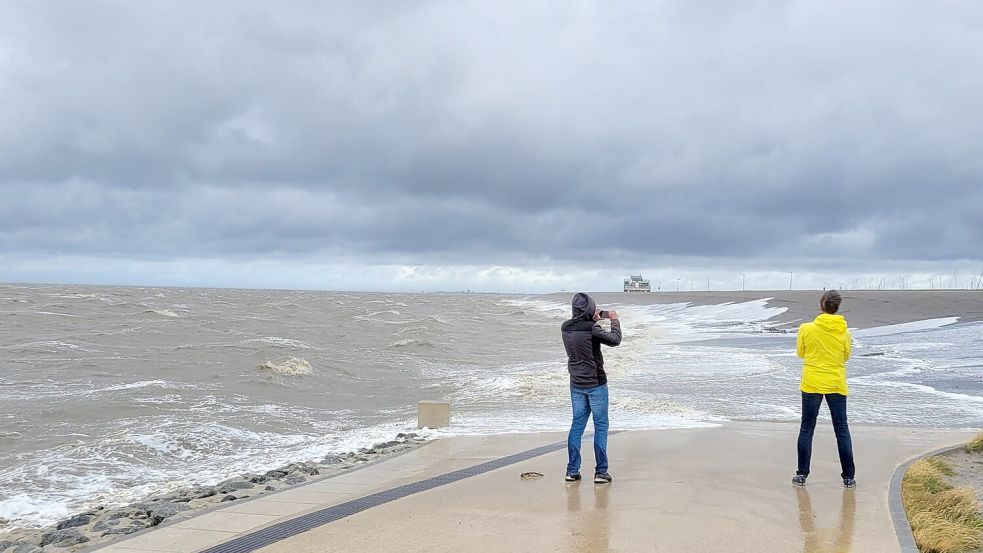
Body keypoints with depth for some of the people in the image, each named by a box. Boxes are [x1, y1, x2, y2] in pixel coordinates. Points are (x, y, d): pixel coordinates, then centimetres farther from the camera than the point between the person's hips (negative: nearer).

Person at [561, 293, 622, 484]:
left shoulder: (566, 328, 1)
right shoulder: (592, 329, -20)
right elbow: (615, 339, -8)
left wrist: (600, 315, 15)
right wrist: (614, 320, 6)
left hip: (576, 385, 6)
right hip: (596, 384, -6)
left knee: (577, 425, 13)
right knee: (600, 427, 4)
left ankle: (572, 471, 14)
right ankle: (601, 472, 5)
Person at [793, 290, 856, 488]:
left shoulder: (806, 329, -10)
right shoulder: (844, 332, -6)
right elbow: (846, 356, 6)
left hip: (812, 384, -1)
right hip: (836, 384, 1)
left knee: (807, 428, 8)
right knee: (841, 429, 10)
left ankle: (802, 474, 9)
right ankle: (848, 476, 12)